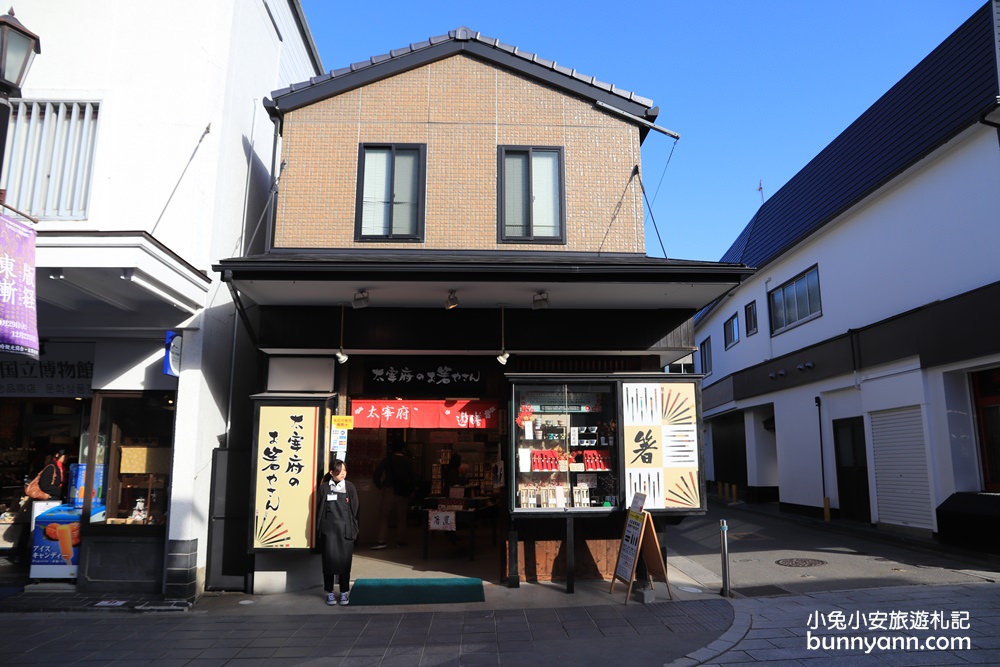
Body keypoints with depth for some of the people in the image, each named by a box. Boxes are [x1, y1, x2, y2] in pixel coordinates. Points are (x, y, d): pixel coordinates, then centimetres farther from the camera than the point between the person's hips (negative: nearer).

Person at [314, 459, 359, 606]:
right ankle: (329, 592, 14)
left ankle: (344, 592, 14)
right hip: (328, 530, 0)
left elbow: (356, 509, 5)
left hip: (345, 529, 0)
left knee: (345, 560, 1)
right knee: (329, 559, 1)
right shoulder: (324, 487, 2)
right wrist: (319, 529, 1)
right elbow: (319, 509, 4)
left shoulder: (350, 487, 3)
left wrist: (353, 529, 0)